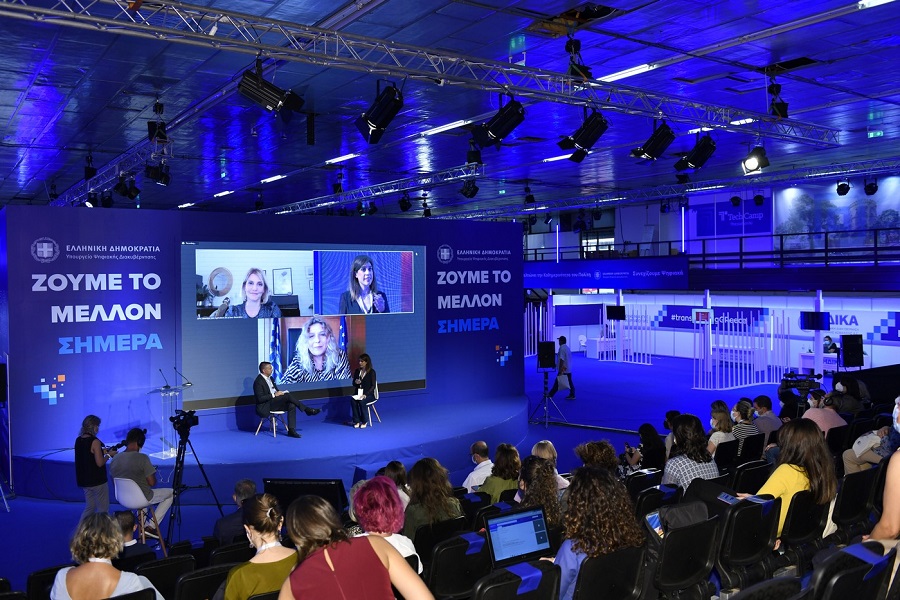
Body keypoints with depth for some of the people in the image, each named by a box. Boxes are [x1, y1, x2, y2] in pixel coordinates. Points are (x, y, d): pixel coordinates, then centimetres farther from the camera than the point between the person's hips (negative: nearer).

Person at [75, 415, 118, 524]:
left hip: (84, 480, 8)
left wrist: (103, 451, 13)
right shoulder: (95, 442, -19)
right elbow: (100, 463, -20)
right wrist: (109, 455, -4)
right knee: (103, 509, 6)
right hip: (97, 481, -8)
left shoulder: (78, 440, 4)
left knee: (90, 507, 20)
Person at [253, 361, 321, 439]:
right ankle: (307, 410, -18)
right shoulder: (258, 382, -12)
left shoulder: (270, 378, 14)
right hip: (265, 406, -8)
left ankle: (291, 430, -25)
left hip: (275, 403, 8)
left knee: (291, 405, -21)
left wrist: (280, 392, -2)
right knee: (287, 396, -27)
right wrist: (274, 395, -21)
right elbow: (260, 398, -19)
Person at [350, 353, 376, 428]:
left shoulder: (371, 372, -4)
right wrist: (356, 382, -8)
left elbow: (373, 386, -8)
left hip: (369, 395, -4)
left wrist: (365, 394, -20)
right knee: (353, 400, -29)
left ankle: (364, 421, -17)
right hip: (358, 394, 4)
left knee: (362, 401, -34)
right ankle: (357, 421, -23)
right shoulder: (357, 371, 11)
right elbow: (353, 384, 17)